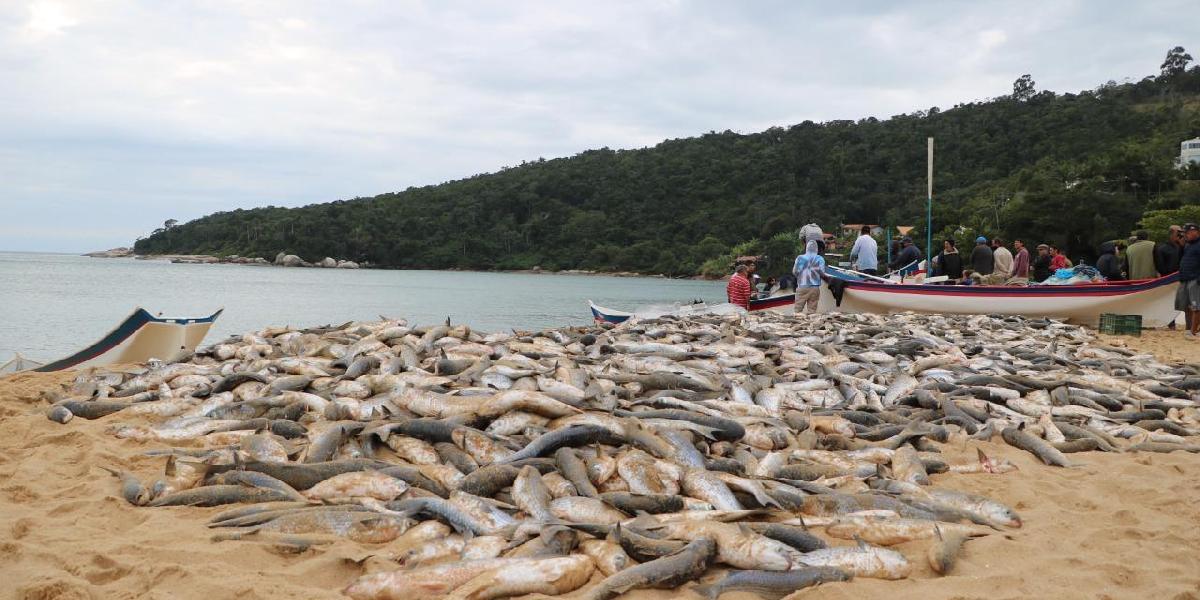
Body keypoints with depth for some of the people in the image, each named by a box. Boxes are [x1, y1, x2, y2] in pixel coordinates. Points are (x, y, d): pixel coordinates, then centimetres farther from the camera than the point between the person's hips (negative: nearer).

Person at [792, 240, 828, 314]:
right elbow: (822, 273, -4)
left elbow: (795, 272, -1)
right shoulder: (820, 259, 2)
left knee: (798, 310, 3)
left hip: (802, 287, -1)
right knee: (812, 310, 2)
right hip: (815, 288, 1)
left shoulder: (800, 258, 1)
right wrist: (827, 277, 17)